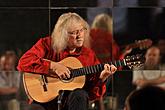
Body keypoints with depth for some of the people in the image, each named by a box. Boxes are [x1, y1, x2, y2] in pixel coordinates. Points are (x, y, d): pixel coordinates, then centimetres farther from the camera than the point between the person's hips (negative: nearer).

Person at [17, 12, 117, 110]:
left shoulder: (89, 55, 6)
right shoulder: (47, 44, 1)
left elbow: (93, 94, 6)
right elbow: (23, 63, -15)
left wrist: (101, 79, -14)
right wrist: (53, 66, -19)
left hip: (72, 99, 3)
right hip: (44, 100, -3)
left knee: (80, 95, -31)